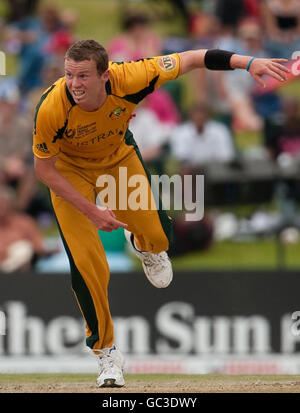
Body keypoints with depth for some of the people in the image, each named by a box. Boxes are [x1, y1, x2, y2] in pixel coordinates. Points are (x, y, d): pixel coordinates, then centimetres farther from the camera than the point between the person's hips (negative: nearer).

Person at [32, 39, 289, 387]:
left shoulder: (127, 81, -35)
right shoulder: (52, 108, -37)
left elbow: (191, 59, -24)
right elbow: (44, 170, -23)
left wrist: (247, 63, -34)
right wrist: (90, 210, -27)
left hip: (119, 157, 2)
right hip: (70, 170, -2)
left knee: (157, 236, -3)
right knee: (87, 264, -11)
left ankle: (141, 244, 39)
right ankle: (106, 351, 8)